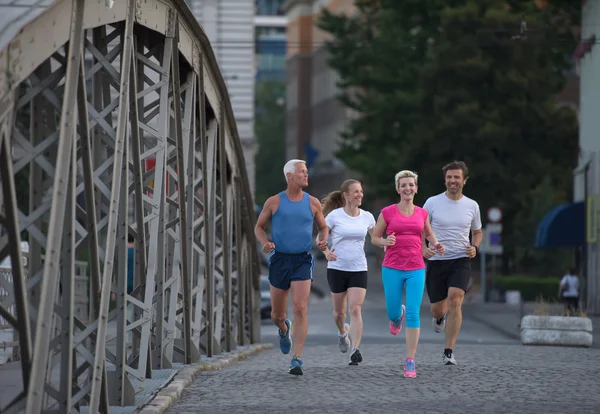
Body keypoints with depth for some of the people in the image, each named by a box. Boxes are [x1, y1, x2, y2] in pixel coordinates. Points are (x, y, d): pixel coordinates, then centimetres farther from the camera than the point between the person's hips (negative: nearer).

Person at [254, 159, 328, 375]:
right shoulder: (274, 202, 1)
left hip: (302, 260, 0)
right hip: (279, 259, 1)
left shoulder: (312, 203, 4)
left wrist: (323, 240, -6)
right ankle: (284, 329, 47)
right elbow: (259, 226, 9)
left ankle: (297, 360, -15)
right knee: (277, 314, 8)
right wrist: (265, 243, -11)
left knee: (300, 309, -16)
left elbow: (323, 227, 16)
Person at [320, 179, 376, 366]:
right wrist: (326, 251, -19)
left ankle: (356, 350, -19)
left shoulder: (367, 217, 2)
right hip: (337, 268, -1)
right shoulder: (335, 216, -6)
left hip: (359, 269, 1)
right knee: (339, 311, 11)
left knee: (355, 309, -14)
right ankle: (342, 332, 46)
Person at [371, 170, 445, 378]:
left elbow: (428, 233, 24)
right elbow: (374, 237, 7)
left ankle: (410, 361, -5)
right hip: (392, 269, -1)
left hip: (416, 269, 1)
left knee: (413, 314, -9)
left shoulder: (422, 213, 7)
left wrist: (436, 245, 5)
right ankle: (399, 314, 45)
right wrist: (385, 241, -14)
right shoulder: (387, 212, -1)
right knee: (392, 313, 4)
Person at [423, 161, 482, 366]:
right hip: (436, 261, 0)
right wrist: (422, 248, -12)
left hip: (461, 260, 0)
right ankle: (440, 317, 47)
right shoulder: (432, 203, -2)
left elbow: (477, 232, 19)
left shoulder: (472, 206, 4)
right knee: (438, 309, 5)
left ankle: (449, 352, -16)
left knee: (455, 300, -21)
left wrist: (475, 247, -2)